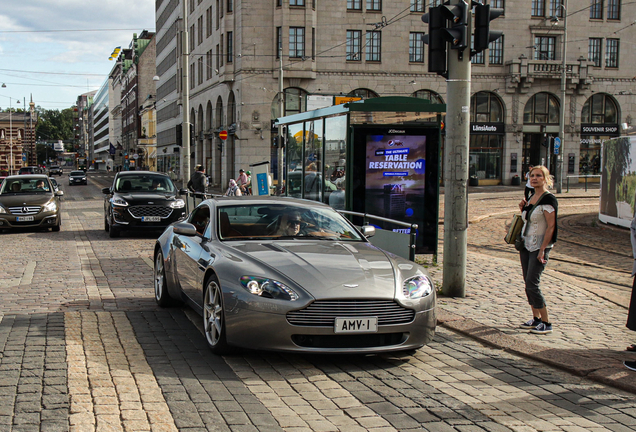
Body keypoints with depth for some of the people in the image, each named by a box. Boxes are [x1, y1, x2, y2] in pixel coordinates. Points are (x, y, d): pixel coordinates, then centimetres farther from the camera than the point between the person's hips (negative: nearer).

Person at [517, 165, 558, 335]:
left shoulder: (548, 199, -14)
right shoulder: (531, 197, 12)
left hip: (539, 246, -8)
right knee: (528, 284, 9)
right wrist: (523, 209, 3)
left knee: (532, 284, -11)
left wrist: (542, 250, -21)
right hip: (526, 245, 8)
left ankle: (546, 323, -4)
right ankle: (536, 319, 19)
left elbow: (551, 226, -17)